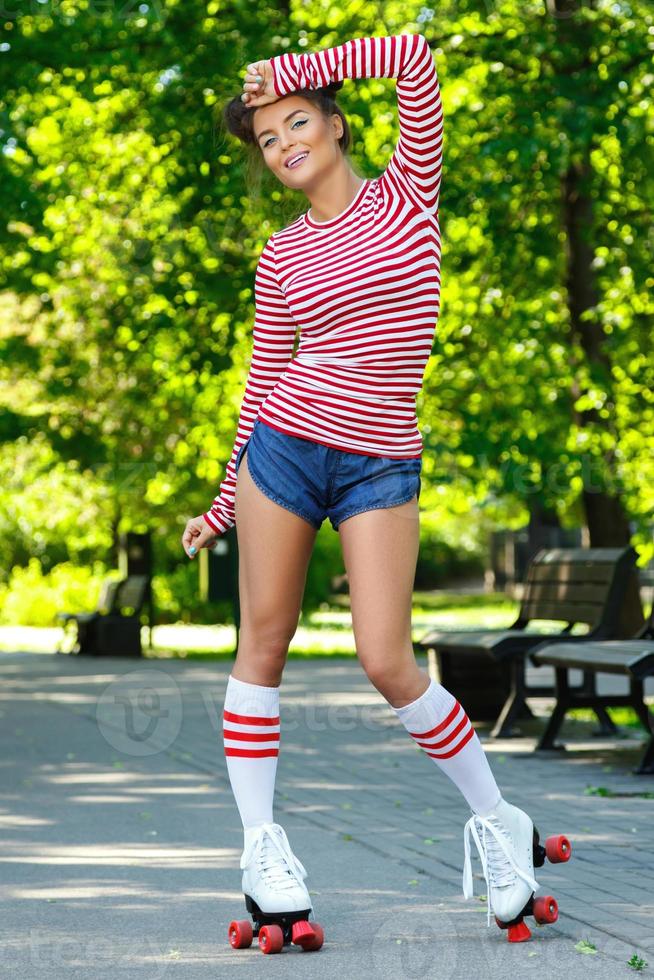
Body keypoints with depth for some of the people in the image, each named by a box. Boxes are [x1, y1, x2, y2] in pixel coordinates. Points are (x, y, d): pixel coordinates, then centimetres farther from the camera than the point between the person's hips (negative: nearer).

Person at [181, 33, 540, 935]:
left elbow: (415, 57, -8)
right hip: (284, 445, 3)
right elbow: (264, 377, 13)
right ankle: (261, 842, 16)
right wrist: (227, 501, 14)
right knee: (263, 647, 3)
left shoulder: (407, 194, 4)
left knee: (387, 665, -9)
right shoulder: (282, 258, 8)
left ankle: (495, 820, 10)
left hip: (381, 467, -2)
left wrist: (298, 70, 2)